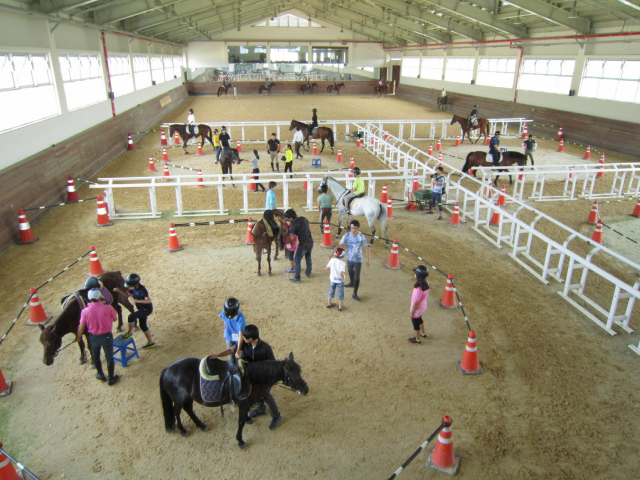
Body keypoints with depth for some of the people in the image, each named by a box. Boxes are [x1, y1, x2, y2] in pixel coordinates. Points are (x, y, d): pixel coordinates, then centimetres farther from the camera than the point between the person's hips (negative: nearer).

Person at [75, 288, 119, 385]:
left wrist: (78, 337, 11)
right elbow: (115, 318, -4)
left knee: (96, 357, 27)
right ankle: (111, 378, 30)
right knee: (109, 358, 16)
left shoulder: (85, 311, -20)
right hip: (107, 336, -1)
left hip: (94, 337, 1)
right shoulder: (108, 308, -23)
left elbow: (81, 327, -8)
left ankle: (101, 375, 45)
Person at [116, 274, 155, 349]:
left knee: (131, 316, -24)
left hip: (147, 309, -10)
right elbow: (127, 293, 15)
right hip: (142, 309, 10)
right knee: (143, 326, 16)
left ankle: (130, 332, 0)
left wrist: (137, 300, -42)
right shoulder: (134, 288, -3)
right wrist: (118, 289, -1)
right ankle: (150, 342, 30)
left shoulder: (142, 289, -27)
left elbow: (149, 300, -32)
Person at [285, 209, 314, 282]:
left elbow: (292, 238, -15)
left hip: (303, 244, -7)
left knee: (297, 260, 7)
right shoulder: (303, 218, 4)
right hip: (311, 242, 7)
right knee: (308, 257, 27)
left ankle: (297, 277, 11)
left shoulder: (294, 224, -14)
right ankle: (308, 273, 42)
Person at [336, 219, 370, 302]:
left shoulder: (361, 237, -20)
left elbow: (367, 248, -13)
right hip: (349, 258, 4)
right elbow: (339, 245, -8)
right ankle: (351, 283, 59)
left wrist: (368, 259, -15)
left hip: (358, 260, -4)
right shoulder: (346, 235, -13)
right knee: (350, 271, 28)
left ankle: (355, 294, 11)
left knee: (357, 277, -2)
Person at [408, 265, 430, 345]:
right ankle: (422, 334, 53)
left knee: (415, 323, 16)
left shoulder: (418, 288, -36)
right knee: (419, 319, 32)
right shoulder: (426, 284, -13)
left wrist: (412, 312, -14)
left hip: (418, 308, -8)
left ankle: (417, 340, 36)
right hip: (424, 305, 8)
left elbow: (416, 302, -27)